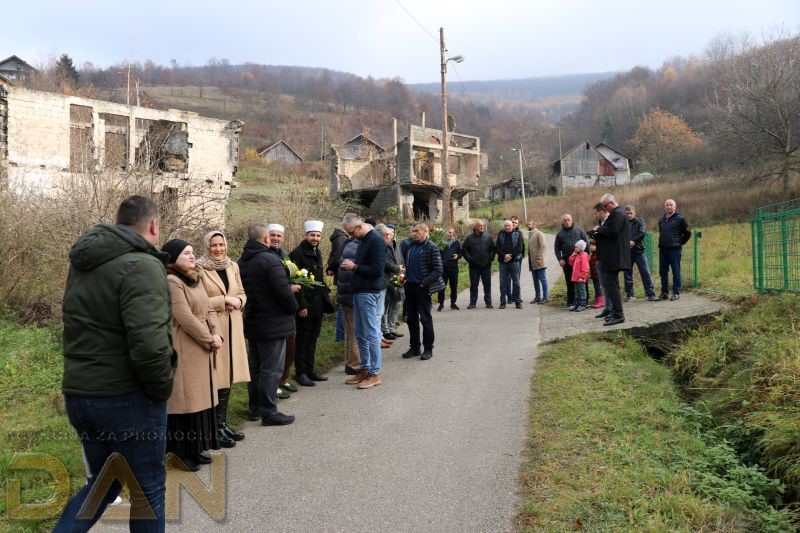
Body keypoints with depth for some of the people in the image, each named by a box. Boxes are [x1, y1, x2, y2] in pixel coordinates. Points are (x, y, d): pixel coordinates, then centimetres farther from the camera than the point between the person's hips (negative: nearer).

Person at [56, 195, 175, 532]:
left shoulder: (82, 264, 11)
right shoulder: (141, 265, -18)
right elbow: (148, 343, -28)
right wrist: (162, 390, -13)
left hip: (78, 394, 8)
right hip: (127, 397, -8)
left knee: (103, 482, 23)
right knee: (148, 488, 10)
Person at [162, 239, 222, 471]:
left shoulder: (195, 279, 15)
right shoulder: (171, 282, -15)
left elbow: (209, 310, 12)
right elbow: (185, 318, -20)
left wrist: (217, 334, -5)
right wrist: (209, 340, -12)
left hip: (202, 348, 9)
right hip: (184, 349, -9)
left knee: (199, 397, 13)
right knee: (184, 399, -2)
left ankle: (194, 449, 24)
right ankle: (182, 453, 9)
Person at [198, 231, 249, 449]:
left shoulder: (233, 266, 11)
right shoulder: (200, 269, -10)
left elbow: (242, 293, 18)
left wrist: (238, 301, -4)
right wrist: (224, 300, -15)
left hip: (233, 328, 6)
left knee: (228, 375, 12)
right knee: (216, 378, -3)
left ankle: (222, 424, 24)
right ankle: (215, 428, 10)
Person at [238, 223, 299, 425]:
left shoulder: (242, 262, 8)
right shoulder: (270, 259, -19)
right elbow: (283, 291, -24)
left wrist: (289, 288, 17)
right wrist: (293, 307, -3)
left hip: (251, 323, 8)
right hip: (272, 324, -8)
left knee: (255, 367, 17)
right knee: (271, 369, -1)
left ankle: (254, 408, 26)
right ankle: (269, 412, 5)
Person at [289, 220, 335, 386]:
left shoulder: (317, 252, 14)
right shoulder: (297, 253, -12)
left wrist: (325, 291, 10)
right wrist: (301, 305, -19)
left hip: (318, 303, 8)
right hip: (305, 304, -8)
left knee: (313, 337, 13)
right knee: (302, 338, 1)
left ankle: (310, 370, 22)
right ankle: (300, 372, 10)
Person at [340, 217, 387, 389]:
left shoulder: (376, 240, -15)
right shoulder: (363, 240, 14)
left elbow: (377, 270, -21)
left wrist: (354, 267, -15)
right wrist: (351, 265, 7)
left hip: (370, 293, -10)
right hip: (360, 291, 10)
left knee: (371, 334, -4)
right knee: (361, 334, 13)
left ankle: (375, 373, 4)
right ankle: (365, 370, 22)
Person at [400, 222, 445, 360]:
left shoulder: (431, 247, -8)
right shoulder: (409, 246, 10)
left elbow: (438, 270, -11)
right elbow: (405, 262, 18)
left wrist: (424, 283, -16)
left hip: (422, 288, -6)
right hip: (409, 286, 6)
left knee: (425, 319, 1)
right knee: (411, 319, 11)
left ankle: (428, 349, 10)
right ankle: (414, 347, 22)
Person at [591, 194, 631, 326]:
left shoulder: (618, 214, -14)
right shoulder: (616, 213, 19)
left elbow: (613, 231, -24)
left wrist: (599, 229, -10)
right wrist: (598, 234, 7)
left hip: (613, 257, -11)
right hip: (612, 257, 11)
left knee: (611, 284, -9)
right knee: (611, 284, 16)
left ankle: (618, 315, -7)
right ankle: (614, 311, 24)